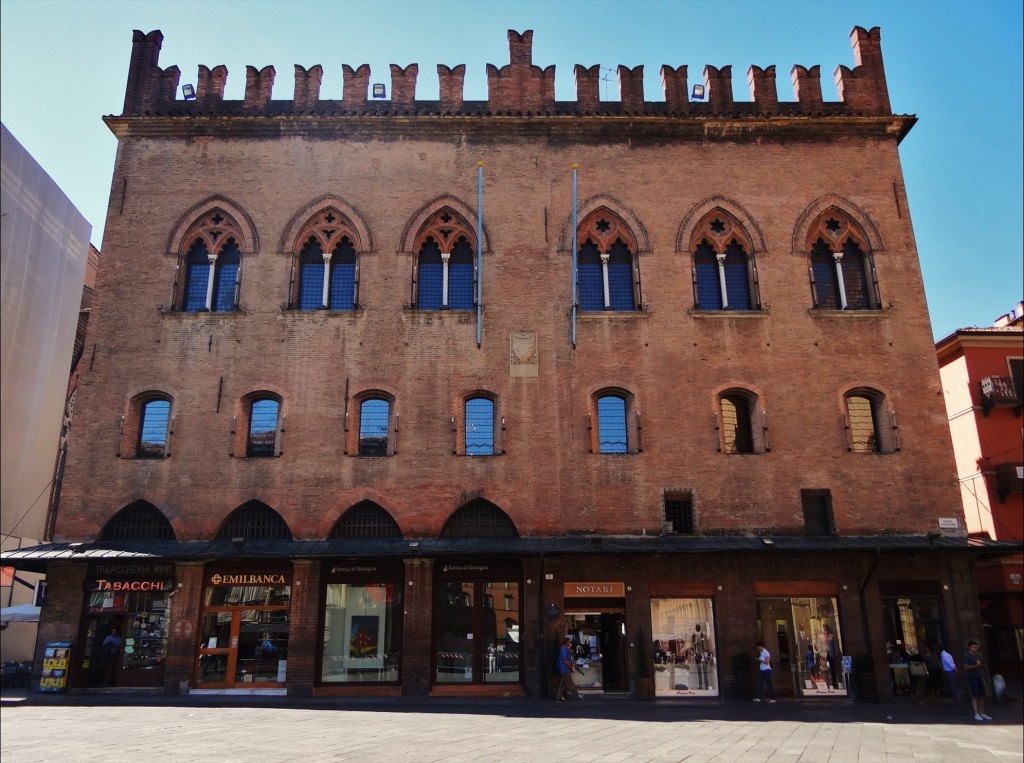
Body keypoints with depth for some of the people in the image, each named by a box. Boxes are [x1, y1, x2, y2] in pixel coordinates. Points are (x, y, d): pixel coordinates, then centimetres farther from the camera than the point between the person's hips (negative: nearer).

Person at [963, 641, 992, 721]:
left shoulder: (977, 656, 16)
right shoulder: (967, 655, -5)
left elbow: (983, 667, 19)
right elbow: (966, 667, -13)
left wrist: (982, 665, -4)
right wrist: (976, 665, -23)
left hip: (979, 677, 7)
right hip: (971, 678, -7)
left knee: (982, 696, 6)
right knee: (975, 695, -9)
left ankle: (982, 713, 14)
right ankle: (976, 714, -6)